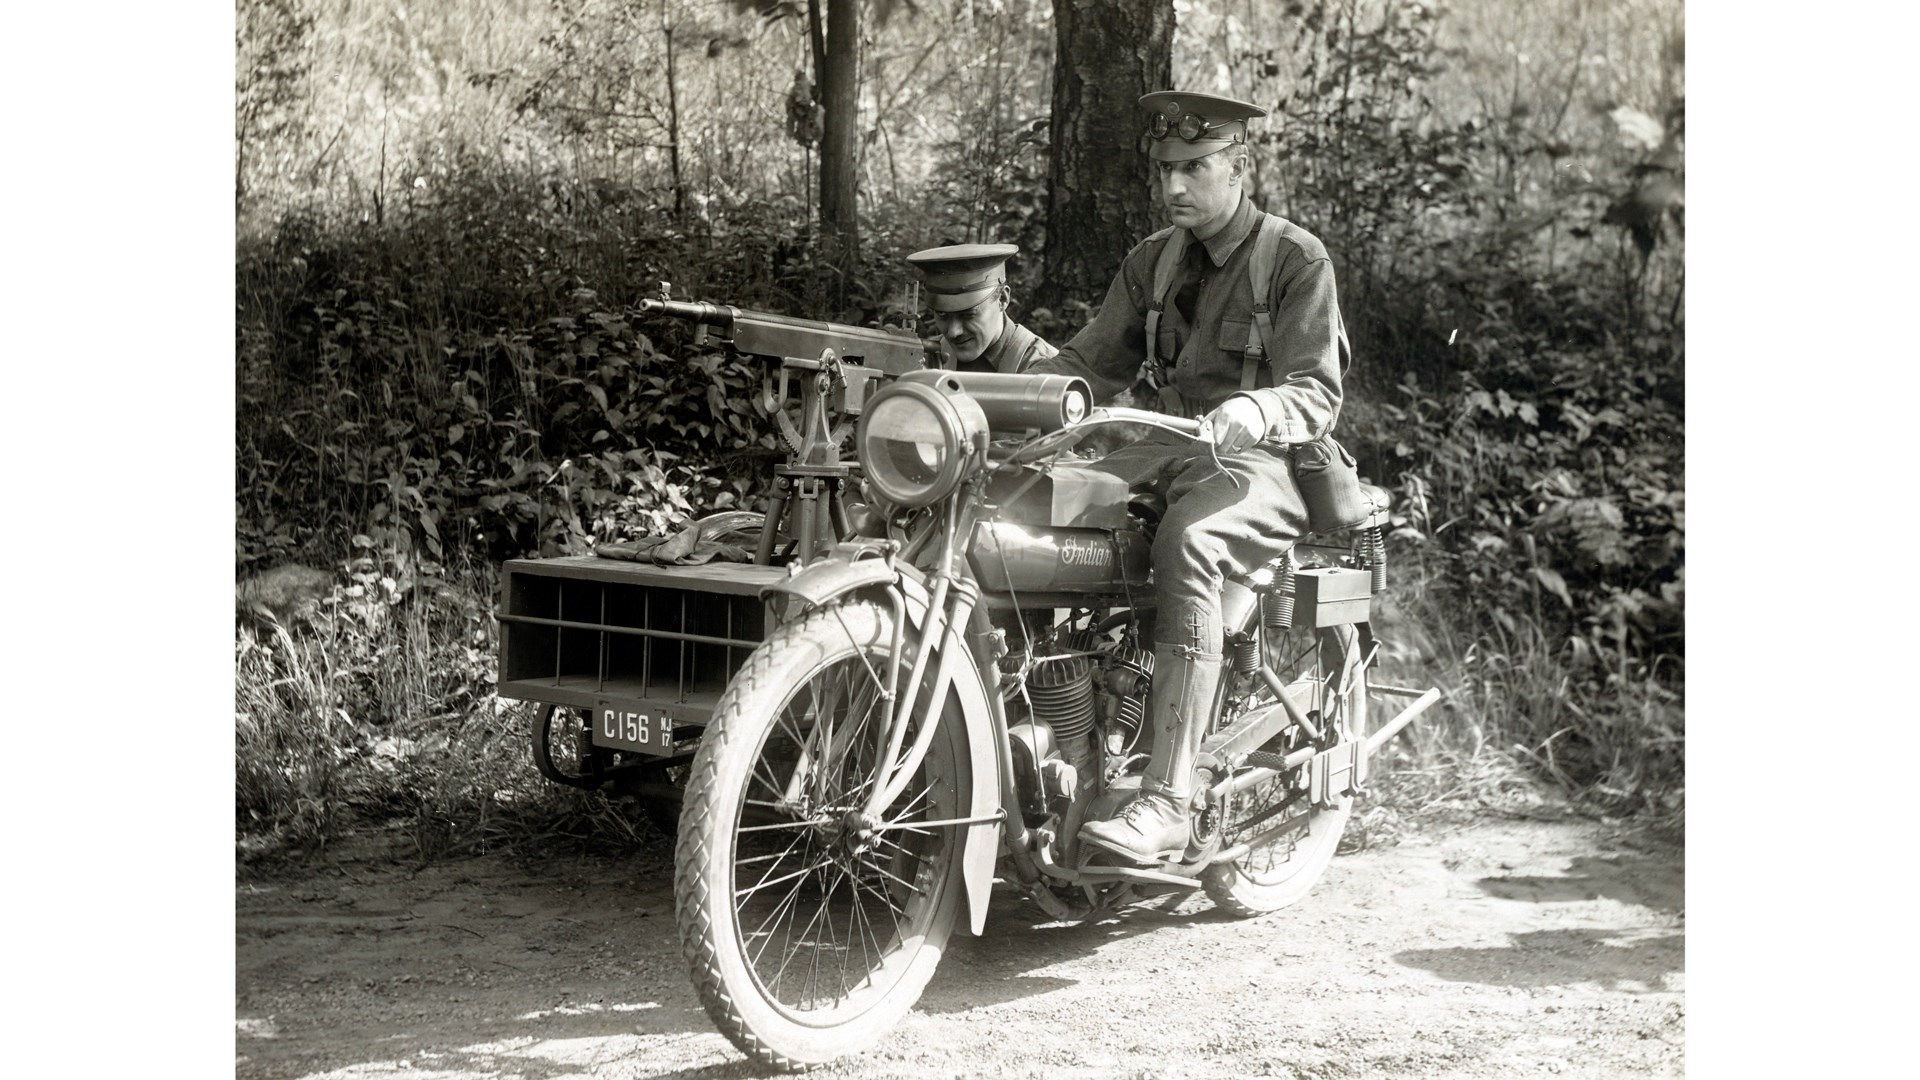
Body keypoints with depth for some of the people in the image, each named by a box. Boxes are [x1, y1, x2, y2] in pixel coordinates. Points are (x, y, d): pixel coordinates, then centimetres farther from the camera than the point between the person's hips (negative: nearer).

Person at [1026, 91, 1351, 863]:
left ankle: (1166, 801, -45)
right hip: (1168, 450, 6)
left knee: (1185, 543, -39)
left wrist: (1237, 417, -32)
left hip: (1263, 464, -6)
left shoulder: (1296, 260, -2)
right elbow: (1093, 360, 15)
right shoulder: (1153, 260, 18)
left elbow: (1315, 395, -10)